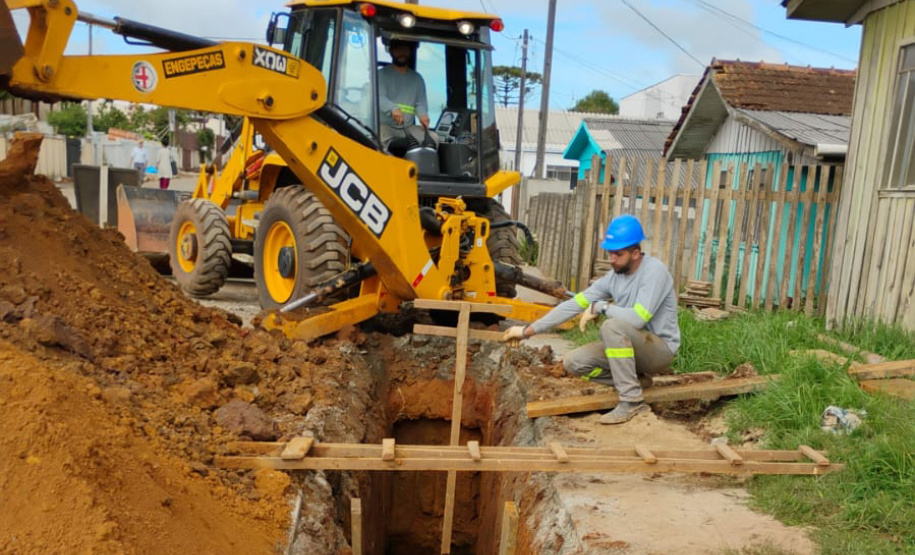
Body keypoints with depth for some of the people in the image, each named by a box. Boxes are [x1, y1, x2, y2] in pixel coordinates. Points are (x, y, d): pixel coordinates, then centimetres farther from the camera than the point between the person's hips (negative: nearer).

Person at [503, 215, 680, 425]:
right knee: (573, 362, -6)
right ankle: (633, 380, 6)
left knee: (612, 326, -34)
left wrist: (600, 307, -19)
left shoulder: (654, 271, -21)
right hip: (629, 345, 7)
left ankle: (632, 401, -23)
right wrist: (529, 330, -4)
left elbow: (638, 318, -34)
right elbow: (574, 304, -1)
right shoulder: (615, 275, 0)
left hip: (661, 348, -7)